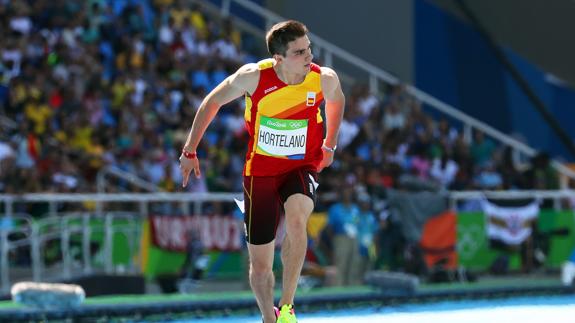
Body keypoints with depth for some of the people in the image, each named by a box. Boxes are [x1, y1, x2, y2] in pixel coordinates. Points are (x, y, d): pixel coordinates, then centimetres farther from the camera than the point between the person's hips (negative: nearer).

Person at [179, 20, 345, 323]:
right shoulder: (254, 76, -19)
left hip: (302, 167, -1)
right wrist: (190, 151, 1)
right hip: (260, 170, 1)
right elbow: (212, 102, -2)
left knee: (296, 219, -35)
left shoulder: (324, 79, -16)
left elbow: (336, 100, 12)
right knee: (260, 265, 5)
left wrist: (329, 145, 17)